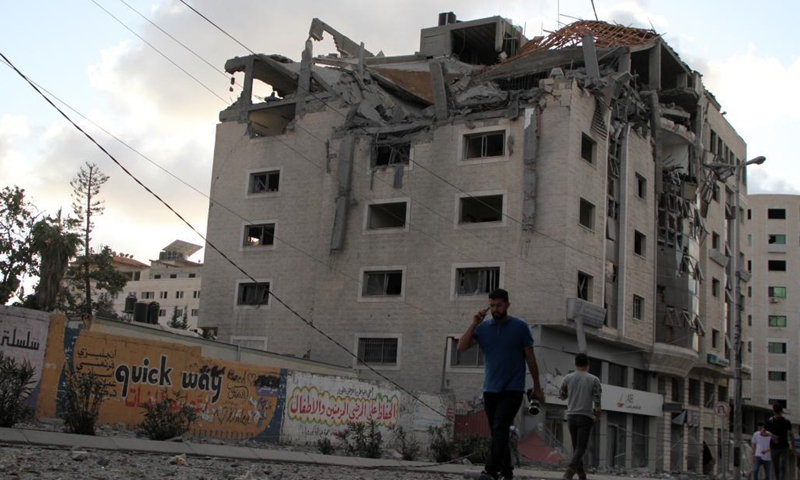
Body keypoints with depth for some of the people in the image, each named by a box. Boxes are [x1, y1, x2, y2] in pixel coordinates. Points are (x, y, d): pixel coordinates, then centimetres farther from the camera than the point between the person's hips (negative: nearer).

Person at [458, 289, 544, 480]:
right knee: (497, 433, 8)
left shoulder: (520, 327, -3)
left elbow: (530, 358, 2)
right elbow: (461, 347, -5)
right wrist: (474, 323, -12)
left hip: (513, 389, -4)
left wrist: (537, 388, 6)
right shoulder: (483, 327, 4)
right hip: (490, 390, 4)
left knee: (500, 429, -19)